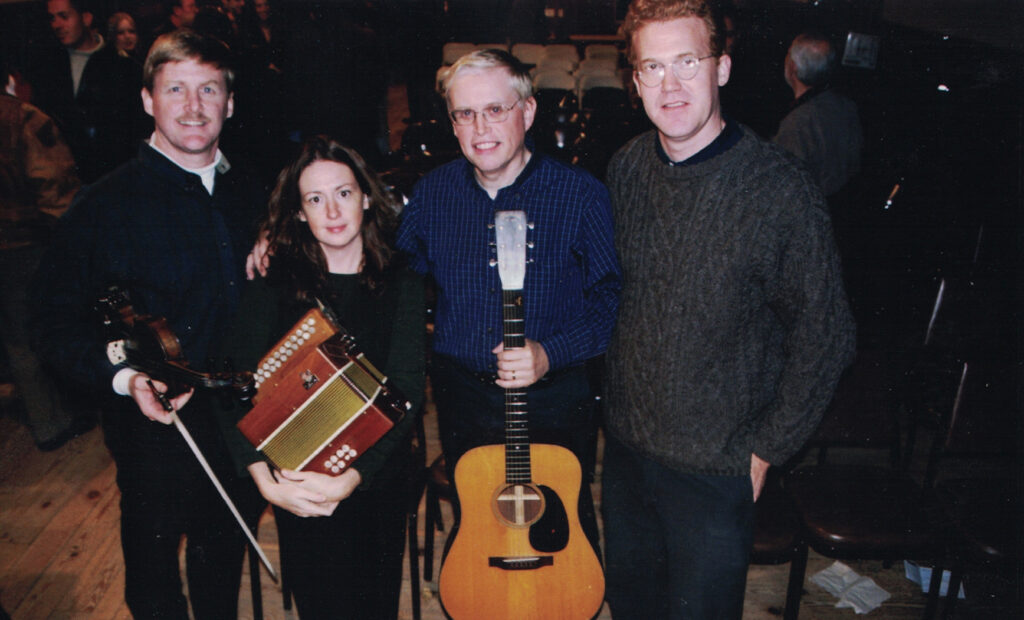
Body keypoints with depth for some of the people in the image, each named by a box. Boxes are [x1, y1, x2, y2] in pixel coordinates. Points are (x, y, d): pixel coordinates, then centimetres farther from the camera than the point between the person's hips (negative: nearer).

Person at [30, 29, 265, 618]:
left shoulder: (250, 195, 4)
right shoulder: (107, 203, -12)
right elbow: (57, 320, -12)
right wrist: (123, 377, -26)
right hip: (156, 427, -4)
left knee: (226, 555, 23)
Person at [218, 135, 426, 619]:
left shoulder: (400, 284, -4)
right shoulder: (273, 285, -5)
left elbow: (406, 391, -12)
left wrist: (351, 478, -21)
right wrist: (265, 480, -21)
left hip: (376, 482, 1)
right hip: (296, 490, 0)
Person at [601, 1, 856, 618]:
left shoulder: (782, 190, -19)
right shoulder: (626, 168, -3)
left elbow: (824, 337, -12)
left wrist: (765, 451, -9)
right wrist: (613, 397, 10)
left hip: (716, 469, -5)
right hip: (625, 446, 5)